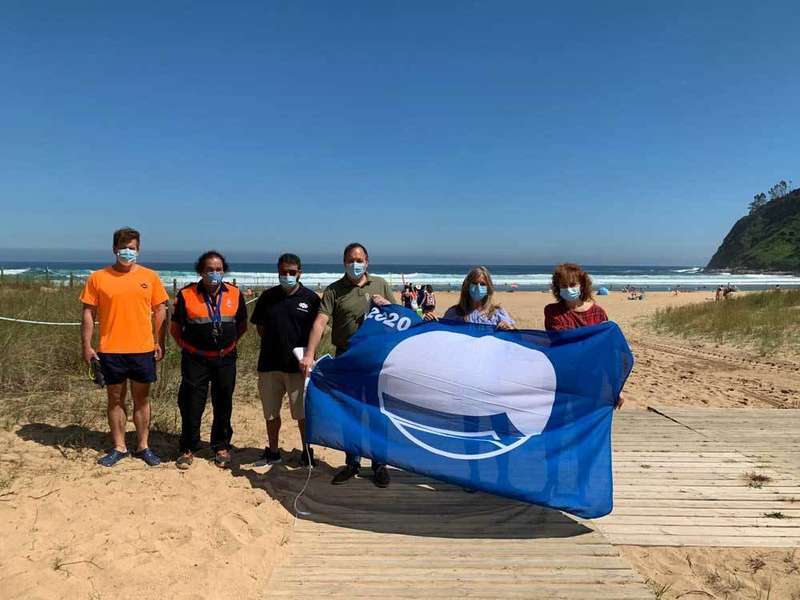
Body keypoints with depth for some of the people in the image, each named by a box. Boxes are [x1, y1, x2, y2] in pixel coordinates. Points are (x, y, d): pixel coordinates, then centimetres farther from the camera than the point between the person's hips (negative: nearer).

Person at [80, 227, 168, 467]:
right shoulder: (98, 278, 0)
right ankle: (119, 447, 23)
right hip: (110, 351, 0)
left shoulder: (150, 277, 2)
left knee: (141, 399, 10)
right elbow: (88, 313, 2)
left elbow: (160, 311, 6)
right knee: (115, 399, 10)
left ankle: (143, 446, 22)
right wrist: (87, 346, -3)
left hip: (143, 350, 1)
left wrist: (160, 343, 1)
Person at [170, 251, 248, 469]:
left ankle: (221, 447, 26)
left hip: (225, 359, 2)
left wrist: (229, 343, 8)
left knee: (223, 405, 11)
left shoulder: (235, 294, 1)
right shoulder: (186, 294, -5)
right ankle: (188, 449, 20)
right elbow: (175, 327, 6)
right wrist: (186, 345, 3)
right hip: (195, 360, -2)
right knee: (191, 406, 3)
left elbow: (242, 325, 13)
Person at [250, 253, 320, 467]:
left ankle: (307, 452, 19)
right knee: (271, 412, 13)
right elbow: (260, 326, 14)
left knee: (302, 412, 3)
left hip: (298, 364, -3)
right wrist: (273, 342, 3)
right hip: (269, 363, 3)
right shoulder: (268, 296, 6)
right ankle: (272, 451, 29)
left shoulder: (310, 298, -1)